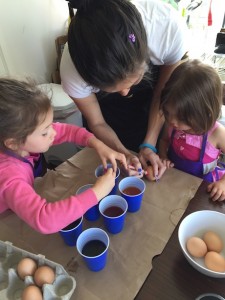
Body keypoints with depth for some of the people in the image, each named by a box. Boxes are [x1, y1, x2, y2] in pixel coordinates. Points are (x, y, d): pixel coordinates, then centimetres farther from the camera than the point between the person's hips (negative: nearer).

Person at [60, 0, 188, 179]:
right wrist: (123, 153, -32)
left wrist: (149, 145, -22)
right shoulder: (73, 68, -37)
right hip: (106, 103, 0)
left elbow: (162, 95, -18)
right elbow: (97, 123, -18)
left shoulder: (170, 26, -37)